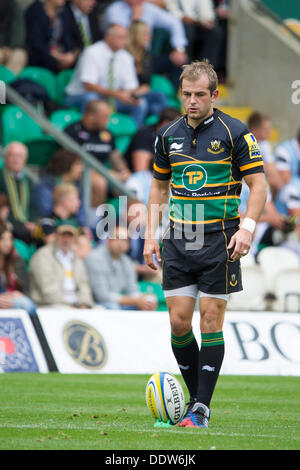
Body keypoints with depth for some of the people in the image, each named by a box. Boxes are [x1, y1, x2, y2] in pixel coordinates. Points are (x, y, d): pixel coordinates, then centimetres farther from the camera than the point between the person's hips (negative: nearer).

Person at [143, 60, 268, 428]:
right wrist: (151, 235, 10)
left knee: (211, 321, -4)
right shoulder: (168, 135, 8)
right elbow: (159, 185, 19)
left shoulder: (234, 132, -5)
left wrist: (247, 228, -17)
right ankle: (196, 396, 15)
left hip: (219, 241, -4)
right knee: (178, 321, -2)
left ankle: (202, 408, -1)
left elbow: (258, 184, -4)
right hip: (178, 241, 4)